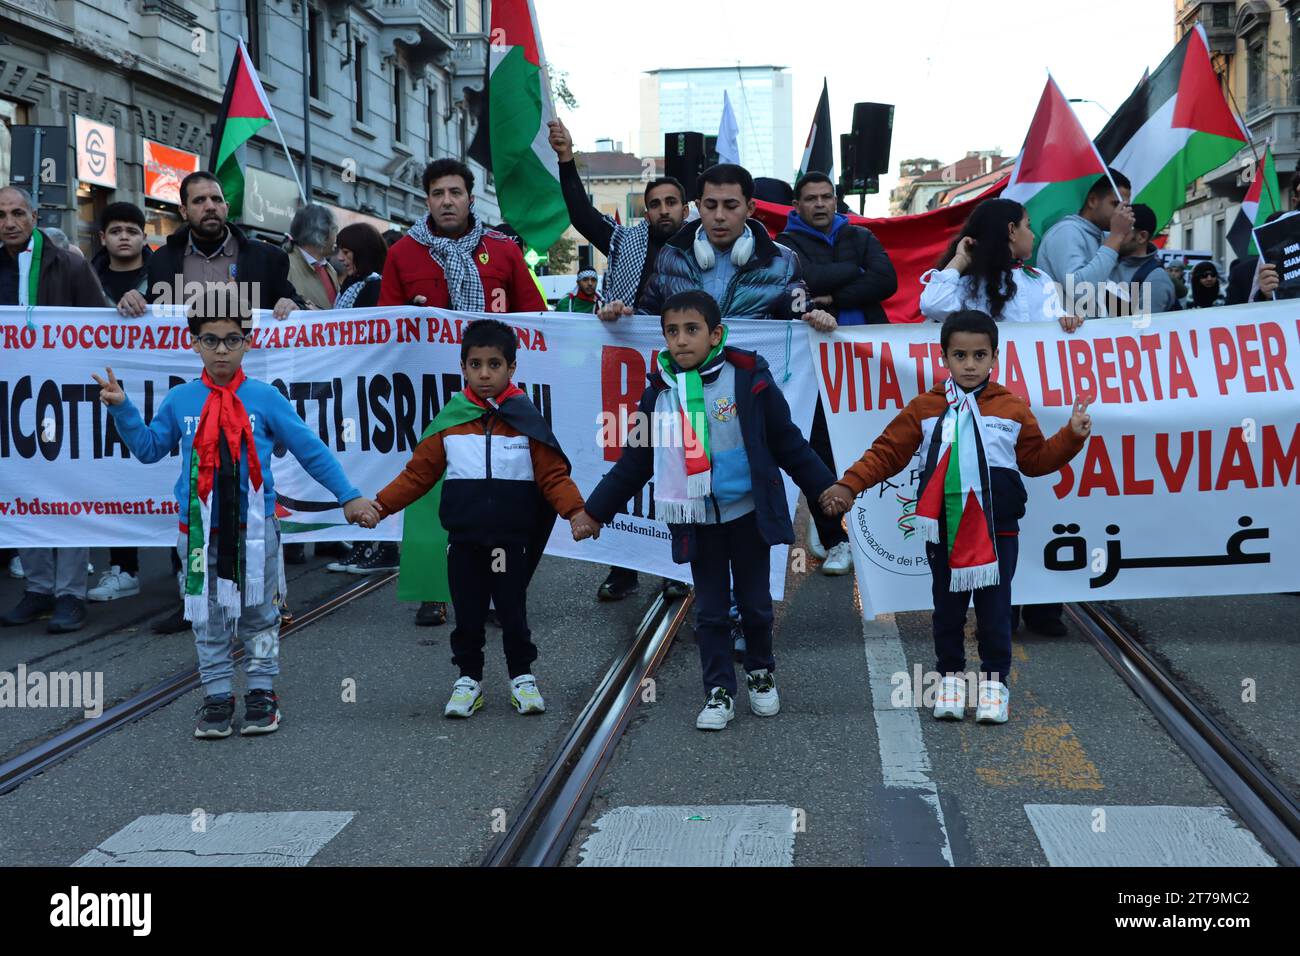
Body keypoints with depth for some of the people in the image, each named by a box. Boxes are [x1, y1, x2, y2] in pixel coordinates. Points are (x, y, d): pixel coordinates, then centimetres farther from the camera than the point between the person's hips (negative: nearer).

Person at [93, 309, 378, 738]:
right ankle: (217, 695, 17)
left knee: (259, 613, 9)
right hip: (200, 528, 2)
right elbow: (149, 448, 16)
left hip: (255, 526, -1)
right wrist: (122, 408, 2)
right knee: (208, 617, 7)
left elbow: (311, 450, 1)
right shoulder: (180, 401, 3)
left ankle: (262, 693, 20)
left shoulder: (265, 397, -3)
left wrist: (348, 496, 1)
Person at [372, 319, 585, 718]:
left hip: (511, 540, -1)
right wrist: (379, 505, -6)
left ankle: (522, 678, 25)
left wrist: (576, 512, -20)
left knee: (513, 611, 8)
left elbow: (553, 475, -4)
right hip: (462, 540, 2)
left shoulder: (525, 418, -3)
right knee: (467, 614, 10)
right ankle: (468, 680, 25)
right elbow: (418, 473, 3)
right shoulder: (450, 419, 1)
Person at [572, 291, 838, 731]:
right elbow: (634, 463, 8)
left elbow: (790, 446, -2)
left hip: (748, 513, -2)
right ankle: (719, 692, 19)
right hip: (696, 520, 2)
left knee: (755, 602, 12)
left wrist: (829, 492, -3)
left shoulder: (749, 381, -10)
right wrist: (595, 511, 8)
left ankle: (761, 673, 35)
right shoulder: (659, 394, -2)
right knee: (710, 609, 8)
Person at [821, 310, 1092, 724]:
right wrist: (849, 485, -9)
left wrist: (1072, 436, -5)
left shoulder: (1012, 408, 1)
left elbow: (1037, 459, 9)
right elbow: (886, 453, 0)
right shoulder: (925, 408, 0)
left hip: (997, 531, -1)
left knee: (994, 609, 5)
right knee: (948, 609, 11)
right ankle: (950, 676, 24)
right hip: (944, 532, 1)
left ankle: (994, 679, 18)